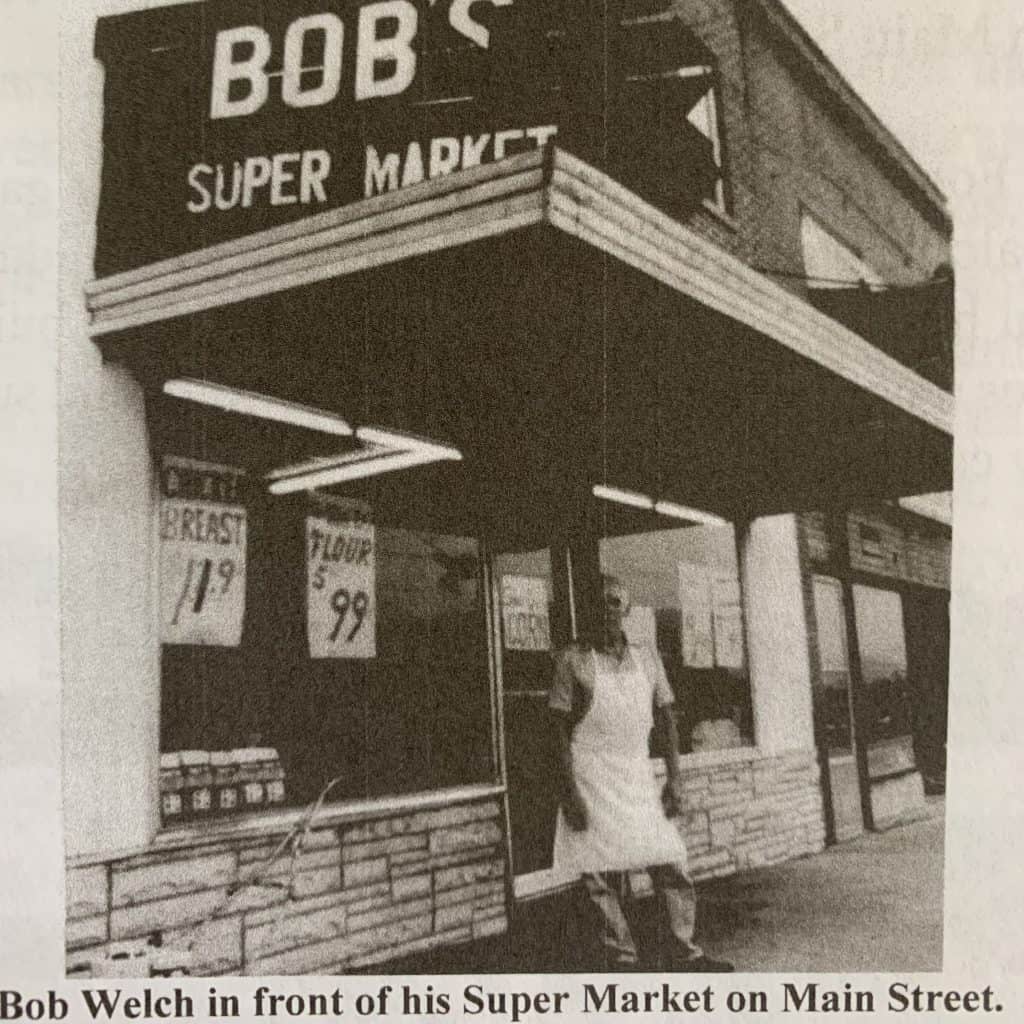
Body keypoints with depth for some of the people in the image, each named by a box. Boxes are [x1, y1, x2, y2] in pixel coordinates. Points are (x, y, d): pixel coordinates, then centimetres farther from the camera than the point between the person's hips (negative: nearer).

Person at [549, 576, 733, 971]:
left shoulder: (647, 659, 9)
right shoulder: (574, 661, -3)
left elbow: (667, 720, 12)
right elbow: (562, 730, -4)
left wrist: (674, 779, 5)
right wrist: (570, 791, -11)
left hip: (639, 775, 4)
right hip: (593, 778, -4)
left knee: (670, 864, 1)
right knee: (603, 875, 0)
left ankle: (685, 953, 13)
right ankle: (621, 958, 12)